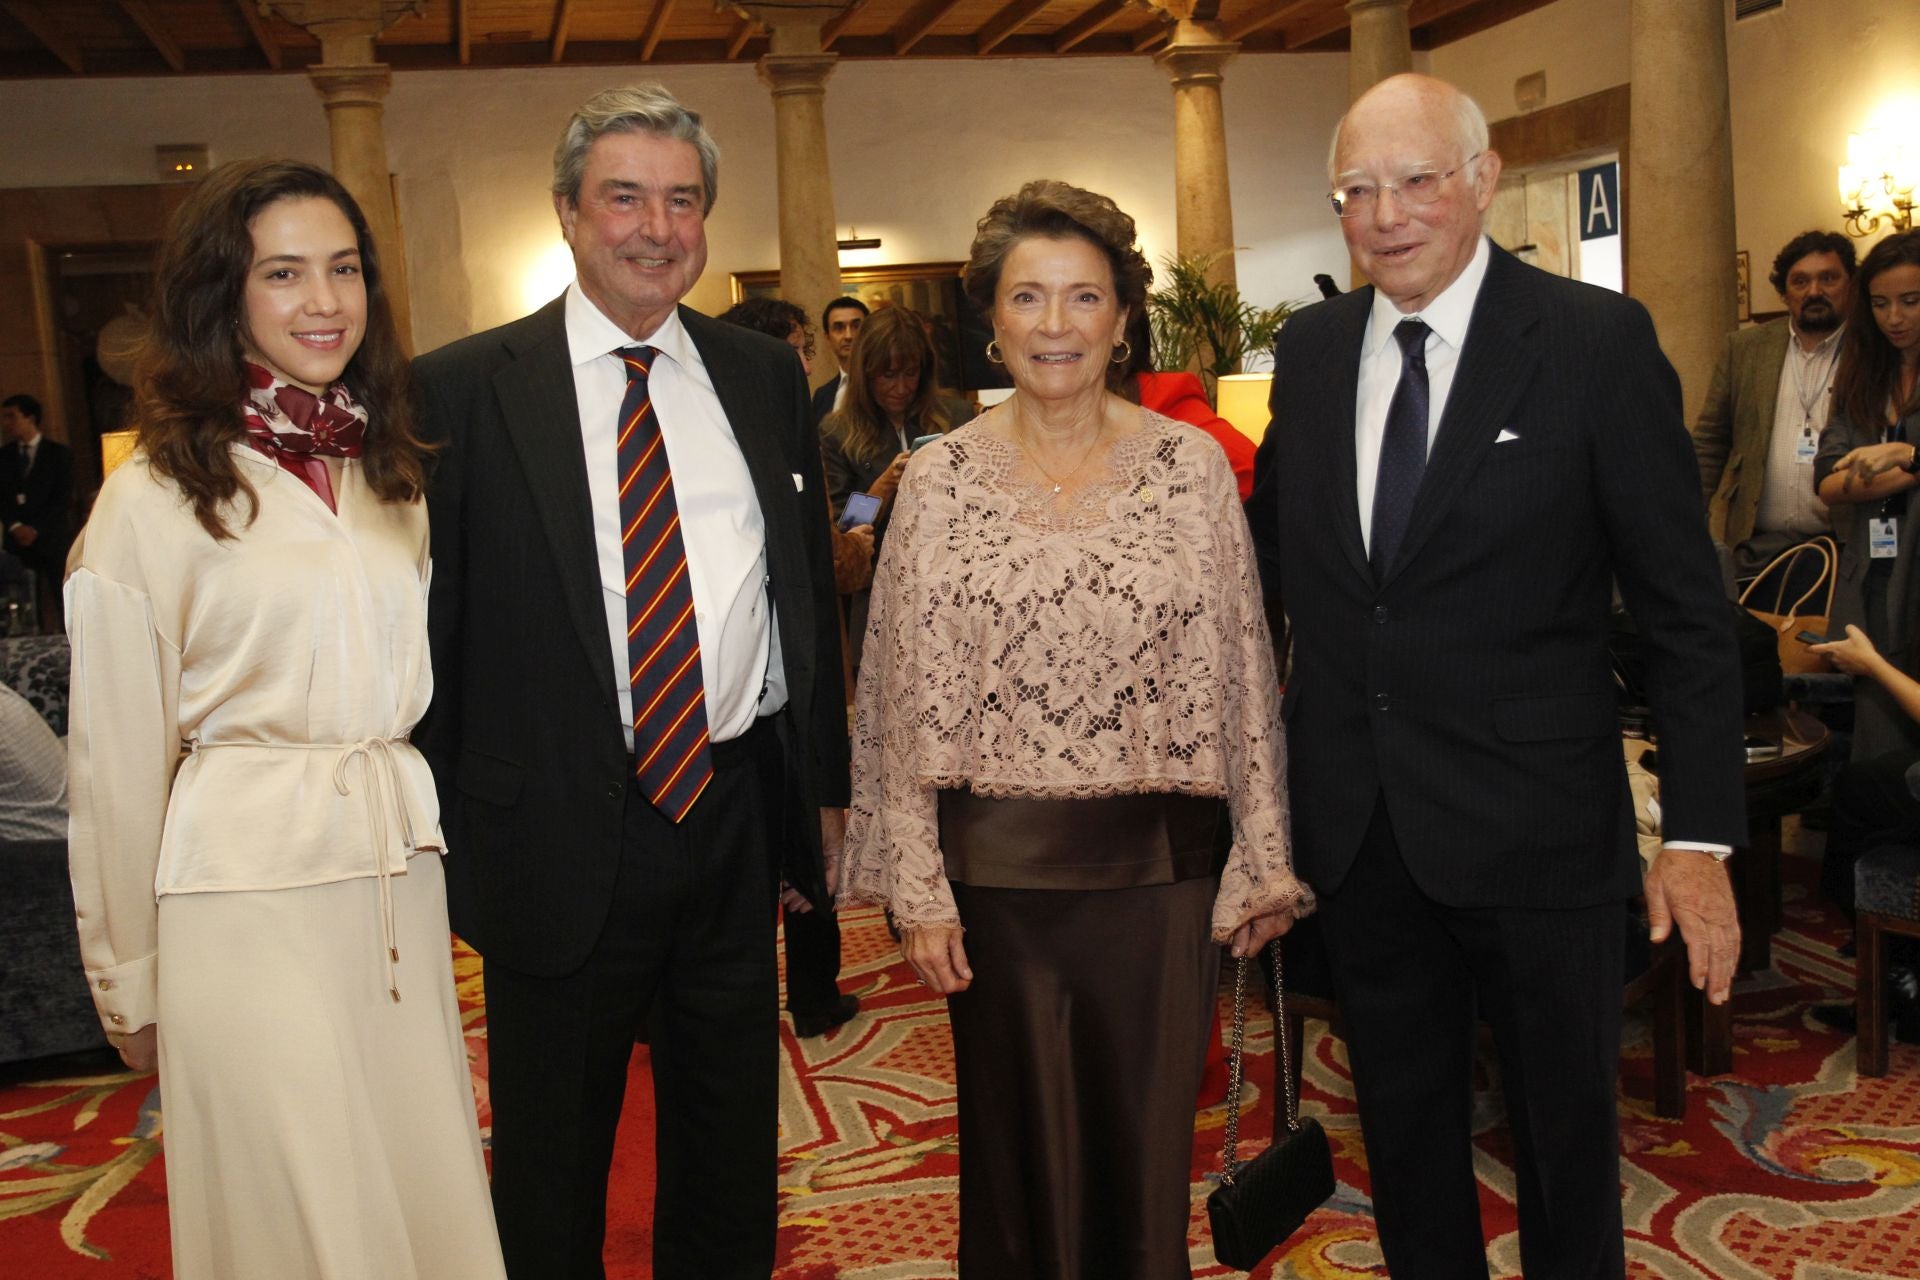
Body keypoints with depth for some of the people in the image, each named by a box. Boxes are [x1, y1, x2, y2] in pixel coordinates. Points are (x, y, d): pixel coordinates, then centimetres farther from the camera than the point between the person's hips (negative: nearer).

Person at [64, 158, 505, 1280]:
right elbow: (117, 761, -4)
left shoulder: (394, 476, 10)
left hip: (399, 880, 5)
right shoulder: (156, 495, -7)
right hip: (247, 890, -5)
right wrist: (131, 981, 0)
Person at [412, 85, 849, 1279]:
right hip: (560, 834, -3)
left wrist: (826, 781, 10)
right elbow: (432, 627, -5)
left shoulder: (765, 374, 6)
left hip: (738, 814, 4)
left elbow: (811, 586, 10)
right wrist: (439, 828, -5)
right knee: (552, 1172, 15)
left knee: (734, 1148, 20)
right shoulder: (463, 389, -6)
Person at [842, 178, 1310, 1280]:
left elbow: (1240, 672, 2)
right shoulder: (941, 479, -1)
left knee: (1146, 1156, 12)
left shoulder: (1190, 464, 0)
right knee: (1019, 1159, 13)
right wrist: (919, 890, -3)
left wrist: (1264, 859, 2)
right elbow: (908, 698, 0)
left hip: (1161, 864, 0)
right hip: (997, 869, 0)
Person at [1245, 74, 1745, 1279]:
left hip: (1533, 822, -4)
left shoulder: (1597, 339, -10)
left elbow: (1684, 603, -9)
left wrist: (1701, 832, -12)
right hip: (1361, 821, 4)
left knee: (1565, 1130, 16)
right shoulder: (1310, 349, 4)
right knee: (1403, 1117, 20)